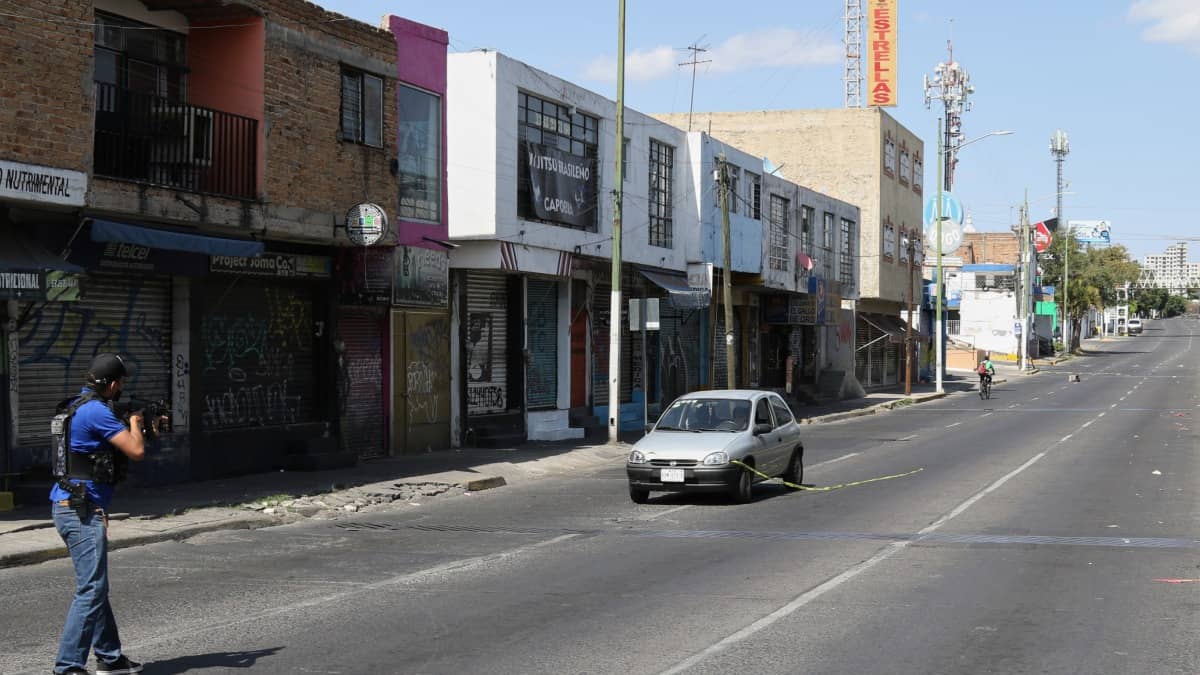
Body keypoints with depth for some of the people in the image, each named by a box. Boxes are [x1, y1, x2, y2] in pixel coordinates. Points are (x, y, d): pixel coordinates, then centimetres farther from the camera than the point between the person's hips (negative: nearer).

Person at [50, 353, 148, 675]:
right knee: (90, 590, -10)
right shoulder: (96, 411, -17)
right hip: (81, 511, -11)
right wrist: (134, 422, 0)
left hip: (72, 508, 11)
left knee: (96, 587, 17)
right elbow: (136, 451, -19)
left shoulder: (80, 407, 15)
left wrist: (148, 428, 26)